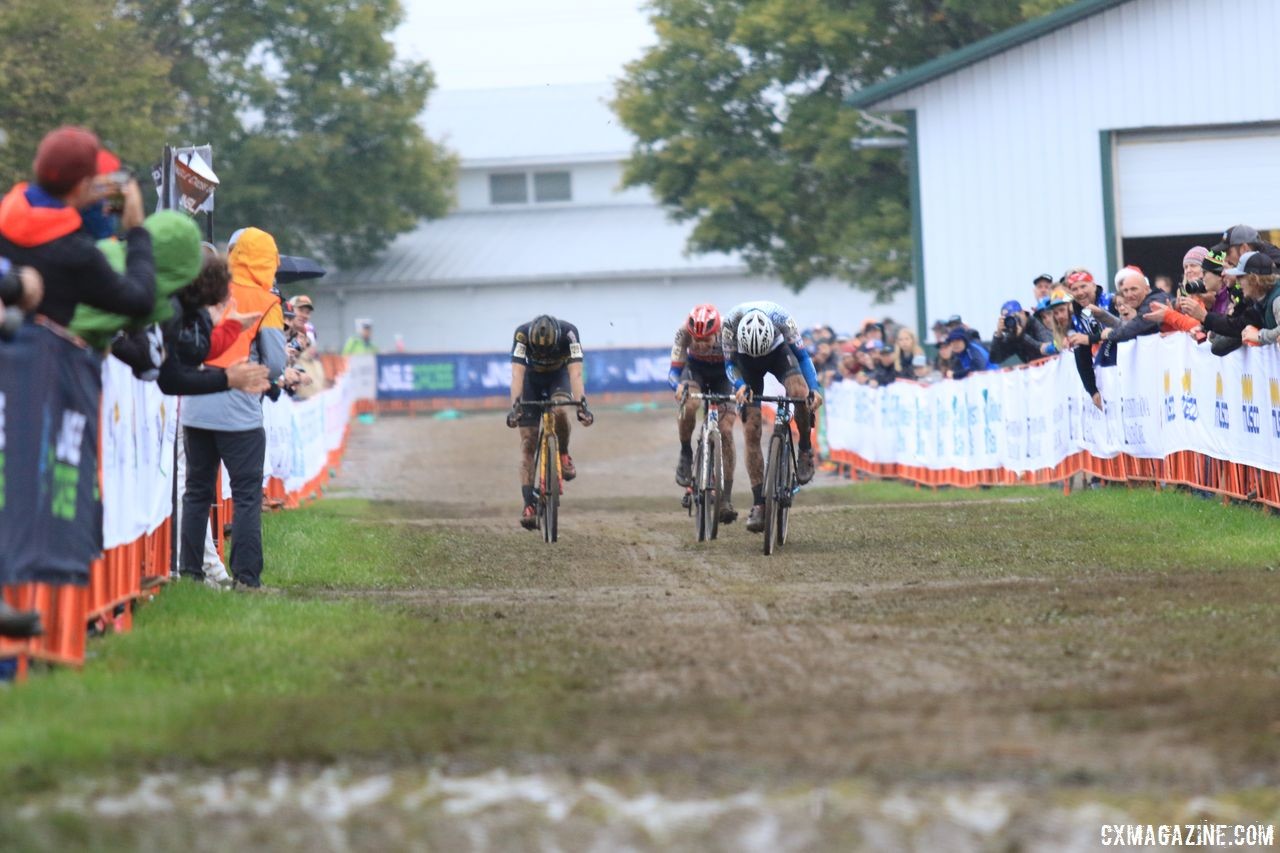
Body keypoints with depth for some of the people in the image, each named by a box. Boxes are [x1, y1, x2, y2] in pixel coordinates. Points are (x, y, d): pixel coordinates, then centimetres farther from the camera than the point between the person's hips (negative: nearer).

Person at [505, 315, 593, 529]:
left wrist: (581, 404, -51)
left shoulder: (569, 333, -32)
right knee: (528, 442, -10)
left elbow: (575, 373, -38)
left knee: (558, 410, -35)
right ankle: (529, 505, -11)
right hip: (533, 380, 1)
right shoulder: (522, 334, -32)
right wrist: (514, 406, -51)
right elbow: (517, 373, -37)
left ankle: (564, 455, -7)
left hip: (559, 377, -1)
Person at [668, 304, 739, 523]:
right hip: (695, 369, 0)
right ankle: (686, 454, -9)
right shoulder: (684, 333, -32)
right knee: (689, 404, -34)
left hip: (722, 373, 0)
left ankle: (727, 497, -7)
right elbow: (674, 370, -29)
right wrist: (678, 386, -52)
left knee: (726, 431, -13)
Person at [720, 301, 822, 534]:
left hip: (778, 352, 0)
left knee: (800, 392, -33)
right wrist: (740, 386, -39)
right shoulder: (730, 322, -33)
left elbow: (801, 355, -23)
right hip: (746, 360, 0)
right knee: (751, 430, -10)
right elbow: (730, 364, -20)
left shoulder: (781, 318, -34)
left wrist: (814, 388, -37)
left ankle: (805, 449, -7)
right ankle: (758, 504, -6)